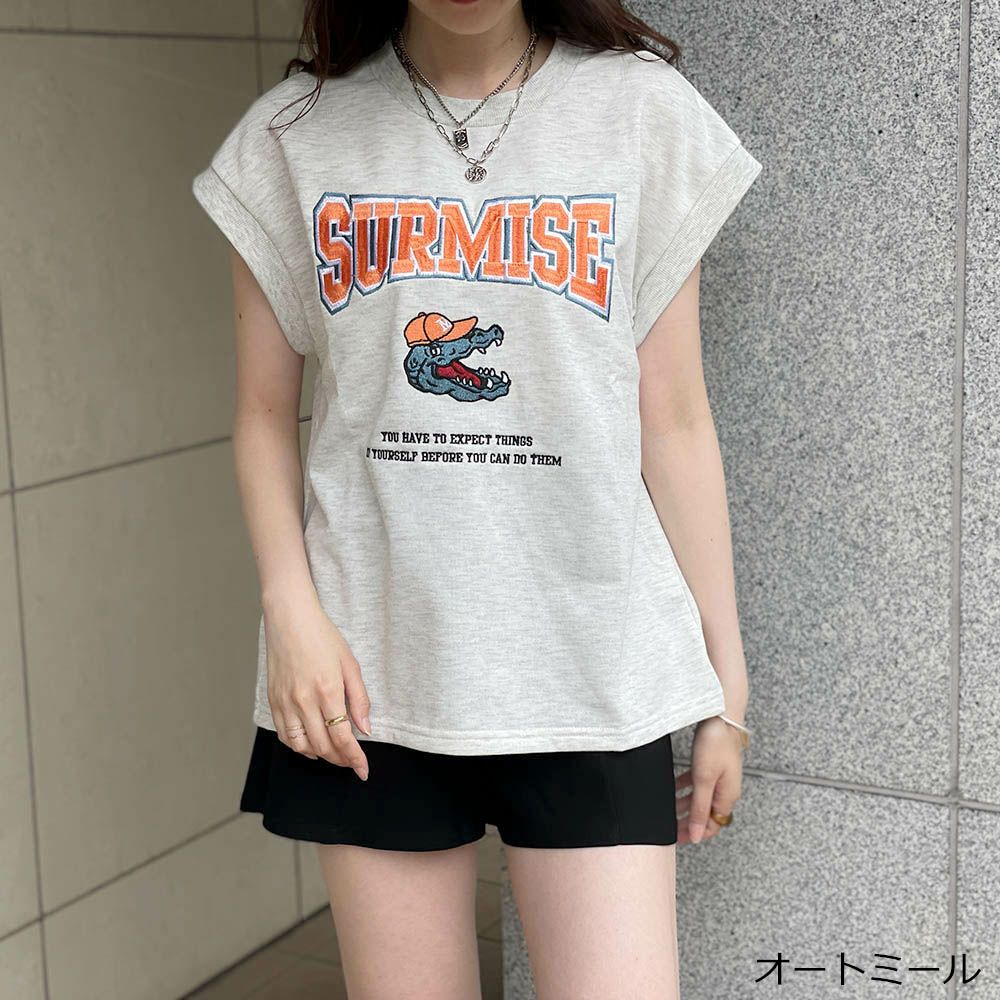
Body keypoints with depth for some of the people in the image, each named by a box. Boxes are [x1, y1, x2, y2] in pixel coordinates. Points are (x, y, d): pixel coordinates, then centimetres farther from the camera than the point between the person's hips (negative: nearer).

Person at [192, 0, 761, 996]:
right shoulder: (295, 135, 5)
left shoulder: (641, 107, 3)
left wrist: (726, 686, 4)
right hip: (369, 670, 1)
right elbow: (265, 414, 8)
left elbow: (675, 425, 3)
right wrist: (292, 610, -7)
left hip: (591, 669, 0)